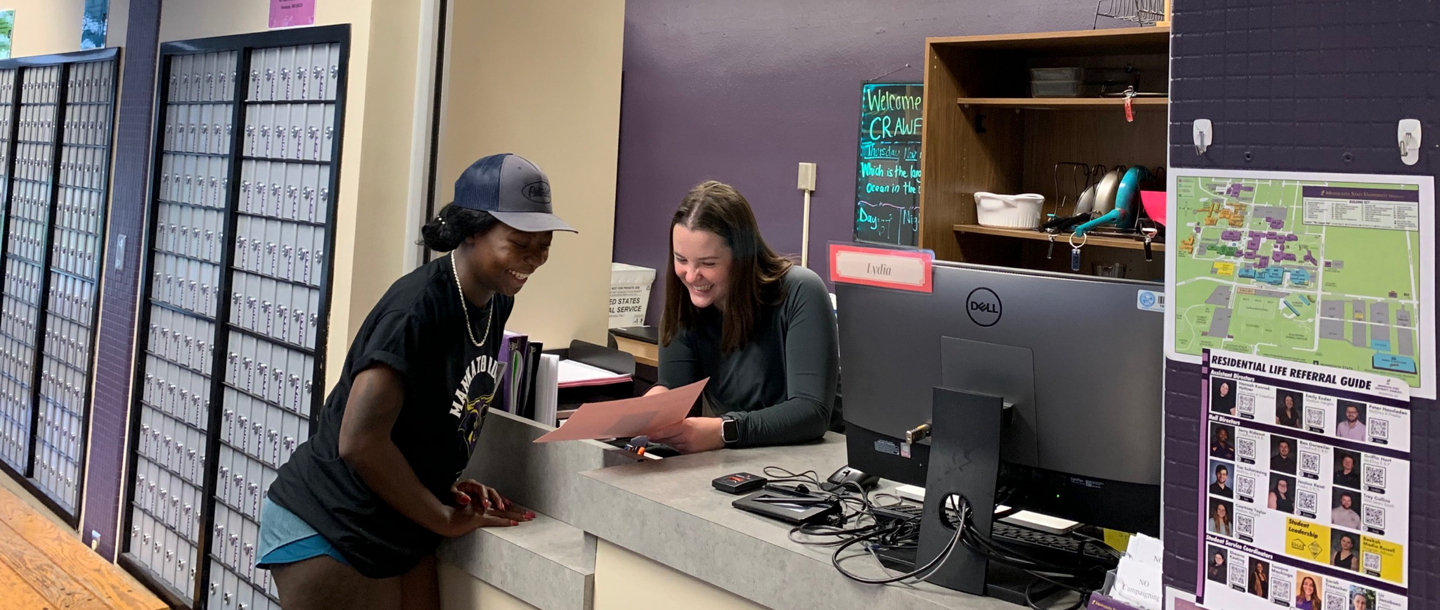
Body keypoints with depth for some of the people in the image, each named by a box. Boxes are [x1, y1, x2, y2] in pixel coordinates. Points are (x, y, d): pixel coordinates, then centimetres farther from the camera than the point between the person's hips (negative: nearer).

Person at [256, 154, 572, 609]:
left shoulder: (497, 302, 0)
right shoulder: (417, 307, -24)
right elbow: (360, 443, -26)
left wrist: (450, 483, 0)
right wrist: (447, 519, -15)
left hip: (401, 534, 7)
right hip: (327, 532, -7)